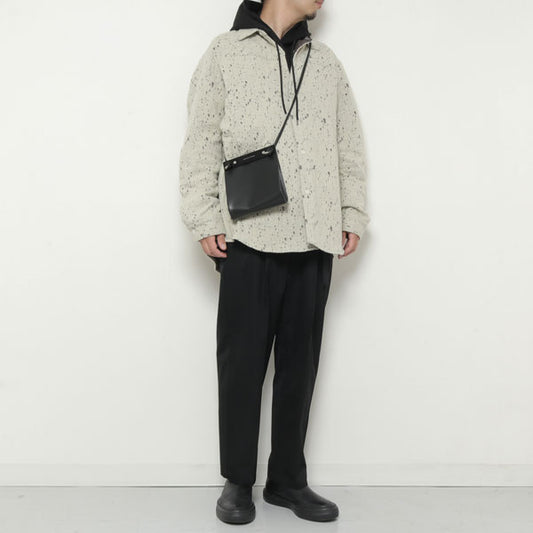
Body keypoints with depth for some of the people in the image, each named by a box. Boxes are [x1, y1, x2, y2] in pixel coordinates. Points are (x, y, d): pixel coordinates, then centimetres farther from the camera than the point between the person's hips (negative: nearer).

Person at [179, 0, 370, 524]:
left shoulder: (326, 61, 19)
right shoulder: (226, 53, 7)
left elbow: (350, 143, 17)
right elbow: (201, 142, 1)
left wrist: (353, 215, 9)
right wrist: (204, 220, -6)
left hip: (315, 242, 4)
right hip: (249, 239, -4)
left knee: (300, 364, 8)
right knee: (242, 363, 1)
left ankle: (288, 480, 21)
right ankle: (237, 481, 17)